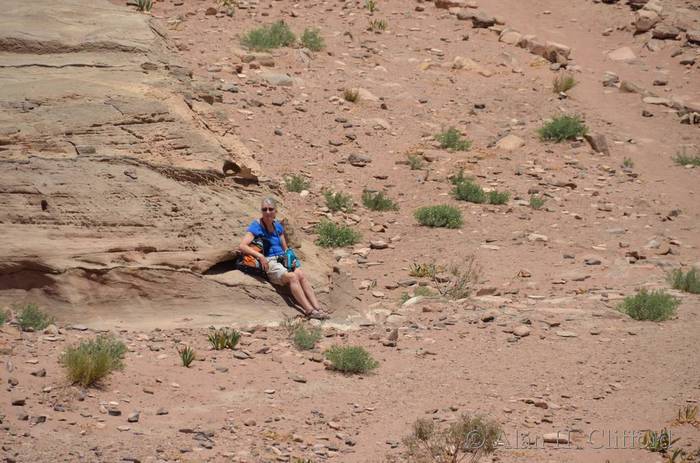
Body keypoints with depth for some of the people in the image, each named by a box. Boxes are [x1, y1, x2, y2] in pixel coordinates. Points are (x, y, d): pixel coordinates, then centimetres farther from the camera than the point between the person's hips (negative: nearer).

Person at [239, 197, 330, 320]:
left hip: (282, 260, 6)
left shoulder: (278, 226, 16)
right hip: (269, 264, -6)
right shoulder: (256, 227, -3)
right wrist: (260, 256, -26)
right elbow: (242, 246, -16)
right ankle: (309, 310, -37)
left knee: (301, 274, -24)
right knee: (292, 277, -30)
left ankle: (318, 308, -34)